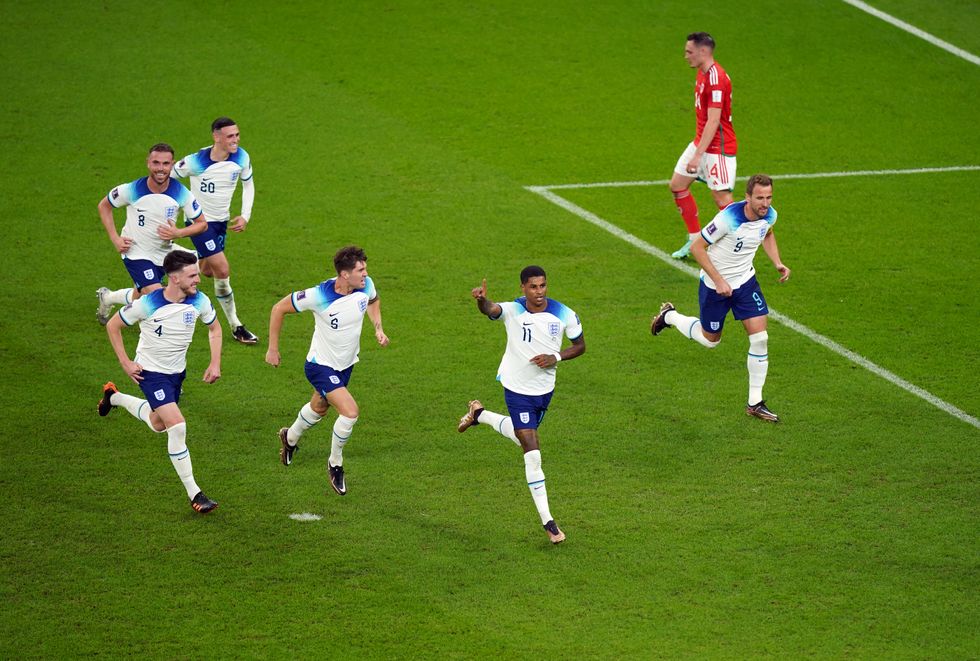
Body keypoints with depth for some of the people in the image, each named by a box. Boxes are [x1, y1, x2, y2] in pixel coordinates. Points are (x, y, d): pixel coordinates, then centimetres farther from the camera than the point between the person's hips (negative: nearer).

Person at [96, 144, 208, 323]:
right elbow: (103, 206, -1)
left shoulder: (181, 193, -14)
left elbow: (202, 224, -4)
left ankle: (107, 297, 47)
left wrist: (178, 233, -22)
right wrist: (115, 238, -8)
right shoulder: (132, 190, -19)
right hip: (135, 252, -4)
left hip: (163, 253, 4)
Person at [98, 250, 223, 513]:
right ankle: (194, 494, -12)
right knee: (177, 426, -19)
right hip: (151, 372, -6)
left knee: (158, 424, 25)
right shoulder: (148, 304, -26)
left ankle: (114, 397, 51)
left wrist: (215, 363, -1)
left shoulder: (199, 301, -13)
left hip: (177, 372, 6)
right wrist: (126, 363, -12)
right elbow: (112, 326, -11)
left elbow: (214, 328, 8)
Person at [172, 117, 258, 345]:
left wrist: (245, 216, -1)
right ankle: (236, 327, -1)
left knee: (208, 271, 17)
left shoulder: (241, 158, -11)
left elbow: (248, 184, 8)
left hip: (222, 222, 6)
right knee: (222, 270, -13)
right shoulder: (196, 161, -25)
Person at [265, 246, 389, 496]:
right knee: (350, 411, -21)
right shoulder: (319, 296, -32)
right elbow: (279, 309, -17)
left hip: (346, 363, 7)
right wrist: (273, 349, -11)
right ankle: (335, 464, 4)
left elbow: (373, 300, 13)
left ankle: (290, 438, 59)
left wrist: (378, 328, -3)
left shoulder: (366, 285, -16)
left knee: (319, 408, 27)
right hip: (321, 365, -7)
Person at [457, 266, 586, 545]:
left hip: (545, 389, 5)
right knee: (532, 452, -10)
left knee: (523, 436, 27)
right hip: (517, 388, -4)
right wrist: (482, 300, -67)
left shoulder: (564, 315, -12)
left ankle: (480, 415, 54)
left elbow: (580, 346, 1)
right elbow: (491, 310, -43)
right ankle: (547, 522, -2)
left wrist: (555, 357, -18)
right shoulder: (513, 310, -21)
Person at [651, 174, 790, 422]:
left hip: (746, 281, 5)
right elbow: (697, 247, -23)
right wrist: (719, 280, -25)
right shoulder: (729, 218, -32)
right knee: (710, 340, 14)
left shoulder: (769, 215, -11)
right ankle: (670, 316, 43)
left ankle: (755, 403, 4)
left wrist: (778, 263, 1)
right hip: (715, 285, -5)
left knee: (760, 338, -7)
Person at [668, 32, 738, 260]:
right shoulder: (702, 73, 8)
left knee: (721, 197, -9)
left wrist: (698, 155, -30)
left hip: (718, 147, -10)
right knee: (677, 185, 12)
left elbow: (713, 121, -27)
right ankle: (695, 240, 21)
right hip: (701, 142, 10)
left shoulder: (716, 78, -23)